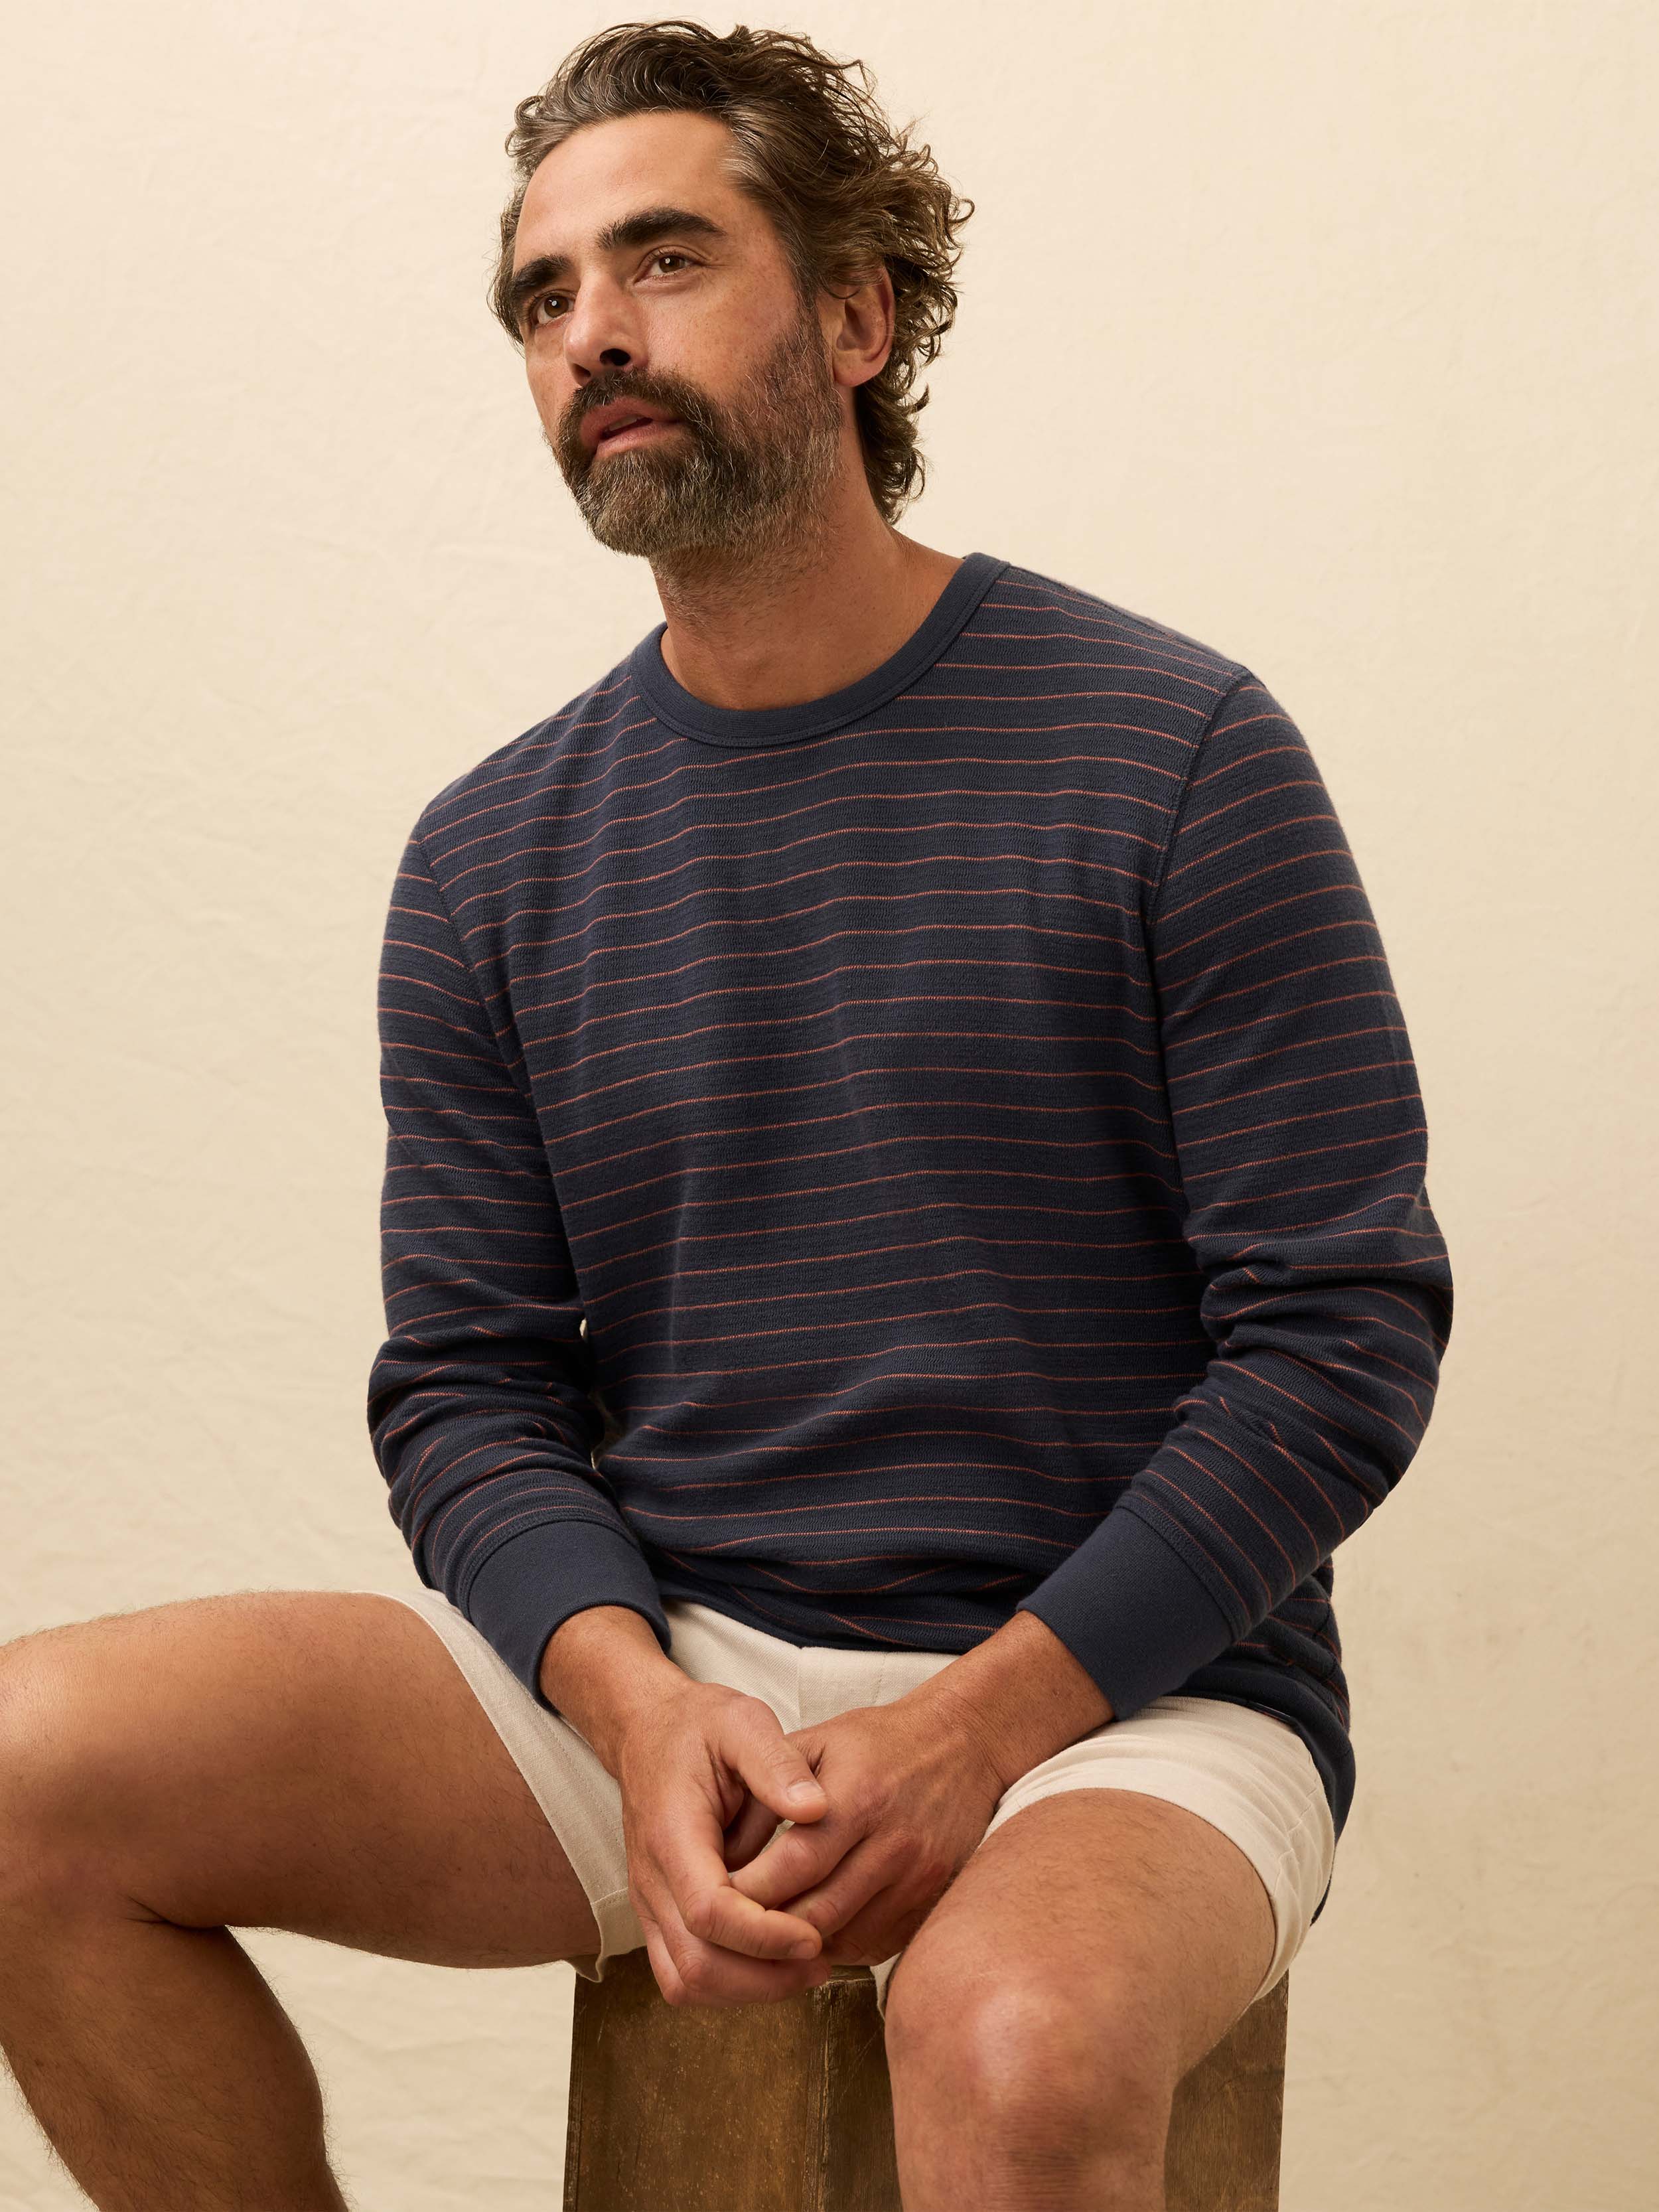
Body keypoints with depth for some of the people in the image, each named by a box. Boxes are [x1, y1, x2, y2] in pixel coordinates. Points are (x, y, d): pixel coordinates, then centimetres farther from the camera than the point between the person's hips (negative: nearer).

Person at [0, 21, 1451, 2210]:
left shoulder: (1173, 751, -3)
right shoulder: (491, 857, 9)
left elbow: (1347, 1334, -5)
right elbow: (467, 1384, 7)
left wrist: (979, 1725, -16)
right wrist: (638, 1707, -14)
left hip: (1123, 1694, -4)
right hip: (653, 1666, 4)